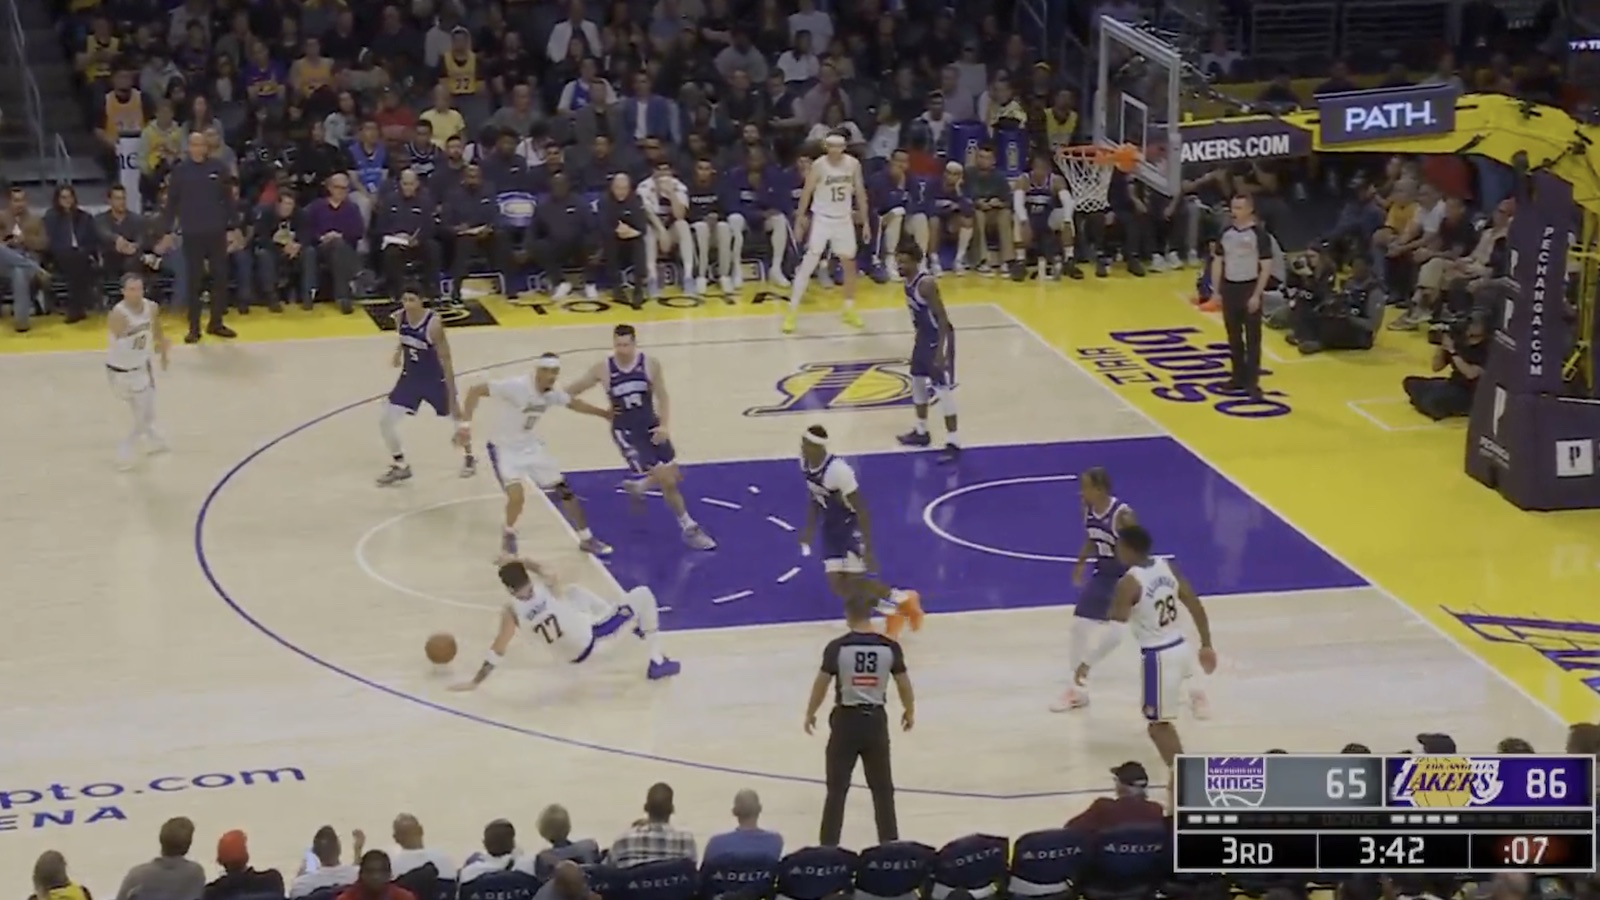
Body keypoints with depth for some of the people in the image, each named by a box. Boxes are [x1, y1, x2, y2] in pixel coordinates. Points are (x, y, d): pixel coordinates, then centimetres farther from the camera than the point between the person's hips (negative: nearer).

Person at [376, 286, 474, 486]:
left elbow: (446, 359, -25)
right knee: (385, 421, -4)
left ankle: (469, 458, 43)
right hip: (410, 376, 5)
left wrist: (452, 394, -24)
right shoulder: (399, 317, -11)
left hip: (435, 378, -5)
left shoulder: (433, 324, -29)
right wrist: (398, 351, 0)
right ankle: (401, 466, 15)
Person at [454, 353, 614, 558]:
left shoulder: (553, 394, -7)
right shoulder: (516, 386, -29)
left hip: (530, 446, 6)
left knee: (564, 490, 6)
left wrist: (605, 413, 22)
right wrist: (465, 423, -35)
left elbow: (573, 403, 16)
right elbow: (475, 390, -28)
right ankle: (508, 534, 8)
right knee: (517, 496, -24)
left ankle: (586, 539, 21)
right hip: (505, 448, -6)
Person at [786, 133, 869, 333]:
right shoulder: (818, 166, -15)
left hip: (844, 220, 4)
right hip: (822, 219, -4)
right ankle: (792, 310, -6)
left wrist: (865, 222, 4)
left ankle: (849, 308, 28)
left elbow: (860, 192, 4)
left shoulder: (853, 164, -4)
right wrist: (799, 221, -10)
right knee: (808, 263, -8)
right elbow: (806, 193, -9)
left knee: (849, 264, 12)